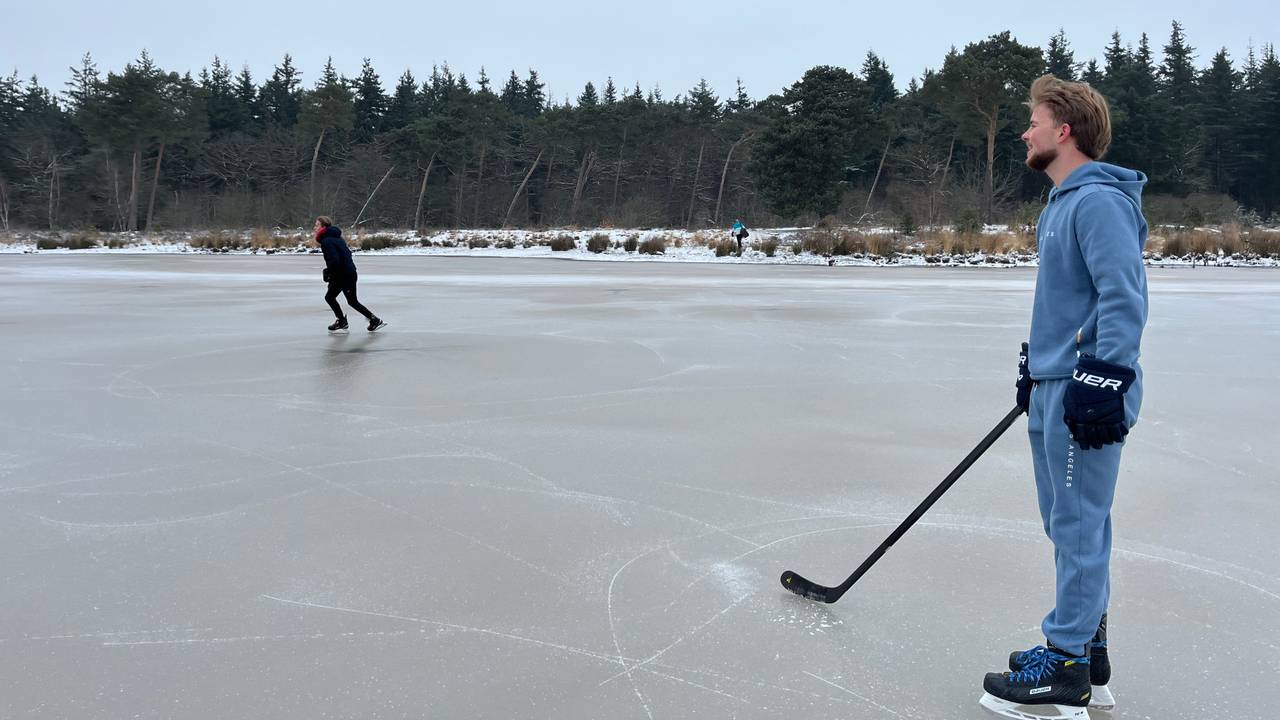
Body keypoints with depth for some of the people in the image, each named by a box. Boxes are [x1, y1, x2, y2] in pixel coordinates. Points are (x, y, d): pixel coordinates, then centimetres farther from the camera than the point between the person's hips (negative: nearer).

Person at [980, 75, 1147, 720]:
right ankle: (1087, 654, 26)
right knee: (1067, 521, 15)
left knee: (1078, 524, -3)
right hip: (1054, 386, 10)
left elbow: (1124, 298, -22)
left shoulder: (1100, 201, -15)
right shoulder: (1062, 203, 17)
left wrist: (1102, 382, -24)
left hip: (1085, 390, -10)